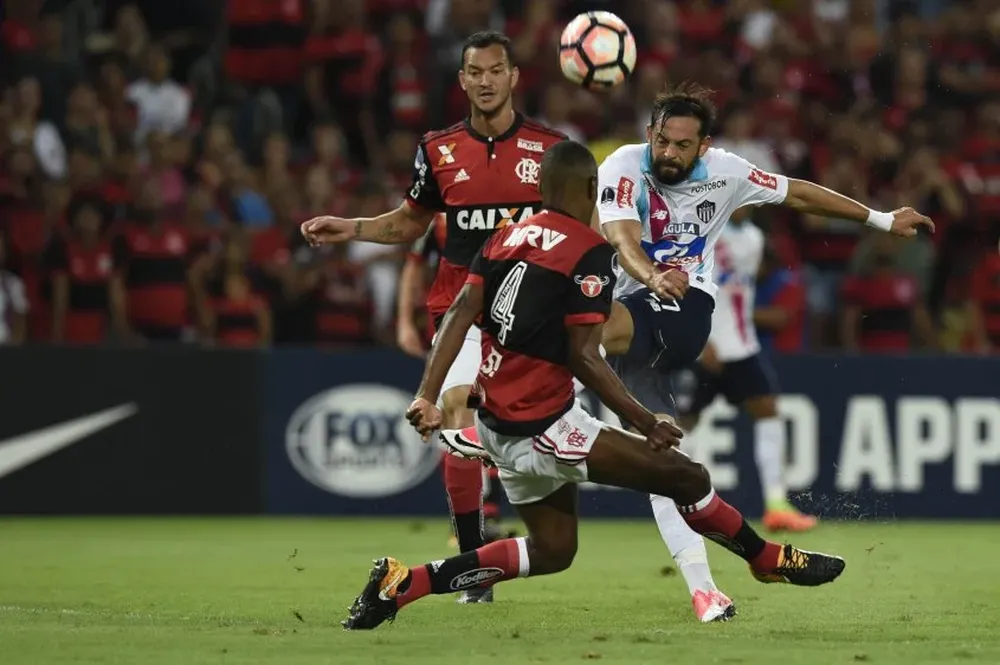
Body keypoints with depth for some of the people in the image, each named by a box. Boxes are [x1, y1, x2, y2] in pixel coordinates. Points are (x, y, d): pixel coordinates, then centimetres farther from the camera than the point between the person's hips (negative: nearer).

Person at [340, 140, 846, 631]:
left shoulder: (505, 239, 10)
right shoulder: (589, 253, -12)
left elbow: (459, 316, 0)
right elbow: (583, 356, -17)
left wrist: (427, 396, -6)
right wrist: (645, 422, -13)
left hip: (497, 422, 8)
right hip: (542, 425, -8)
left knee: (552, 549, 19)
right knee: (685, 476, -1)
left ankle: (401, 584, 12)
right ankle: (769, 559, 14)